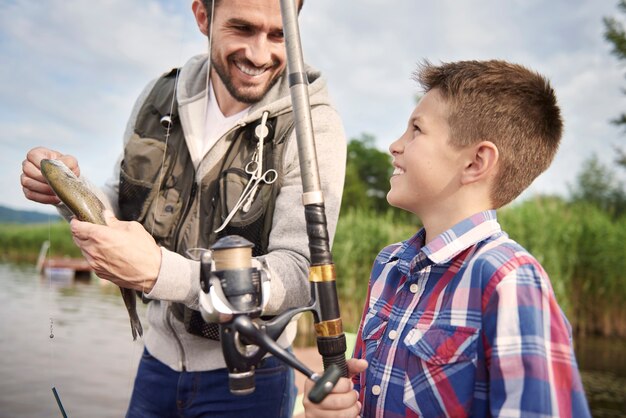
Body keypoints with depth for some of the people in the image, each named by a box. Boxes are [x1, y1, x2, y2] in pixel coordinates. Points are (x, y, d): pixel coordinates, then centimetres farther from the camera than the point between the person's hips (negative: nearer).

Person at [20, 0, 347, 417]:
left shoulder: (312, 124, -21)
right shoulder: (160, 97, -4)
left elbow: (299, 276, -26)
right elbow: (123, 211, 8)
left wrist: (159, 272, -37)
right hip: (158, 357, 5)